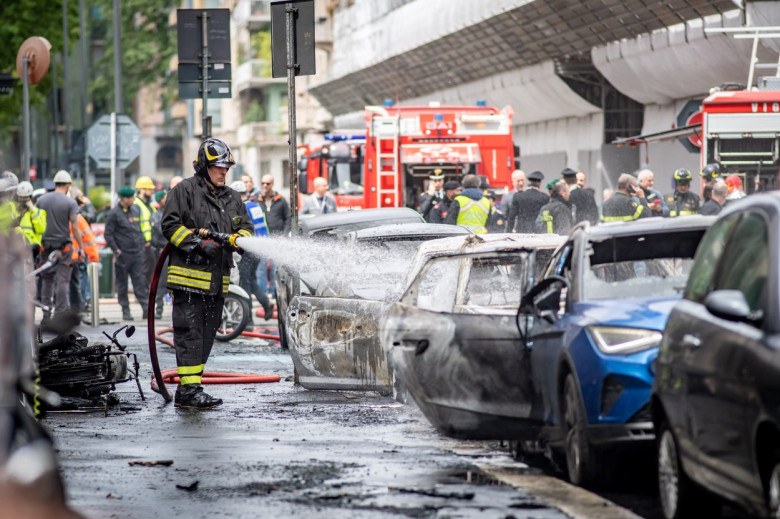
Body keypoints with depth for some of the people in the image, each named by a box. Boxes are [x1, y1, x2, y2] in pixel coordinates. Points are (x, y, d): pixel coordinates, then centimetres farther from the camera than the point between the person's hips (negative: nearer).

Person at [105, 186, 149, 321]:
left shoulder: (135, 211, 14)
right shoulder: (114, 214, -5)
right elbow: (108, 234, -7)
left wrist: (142, 245, 14)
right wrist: (116, 250, -13)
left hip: (137, 253, 5)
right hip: (123, 254, -5)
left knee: (140, 281, -1)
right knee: (122, 283, 3)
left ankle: (146, 309, -6)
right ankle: (125, 311, 8)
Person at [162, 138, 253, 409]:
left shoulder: (232, 198, 18)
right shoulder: (185, 191, -2)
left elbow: (246, 226, 18)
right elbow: (170, 225, -8)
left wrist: (239, 238, -6)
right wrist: (198, 244, -18)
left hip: (217, 280, 7)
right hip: (189, 275, -7)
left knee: (206, 334, 9)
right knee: (189, 332, -10)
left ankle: (187, 389, 15)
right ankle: (189, 389, -13)